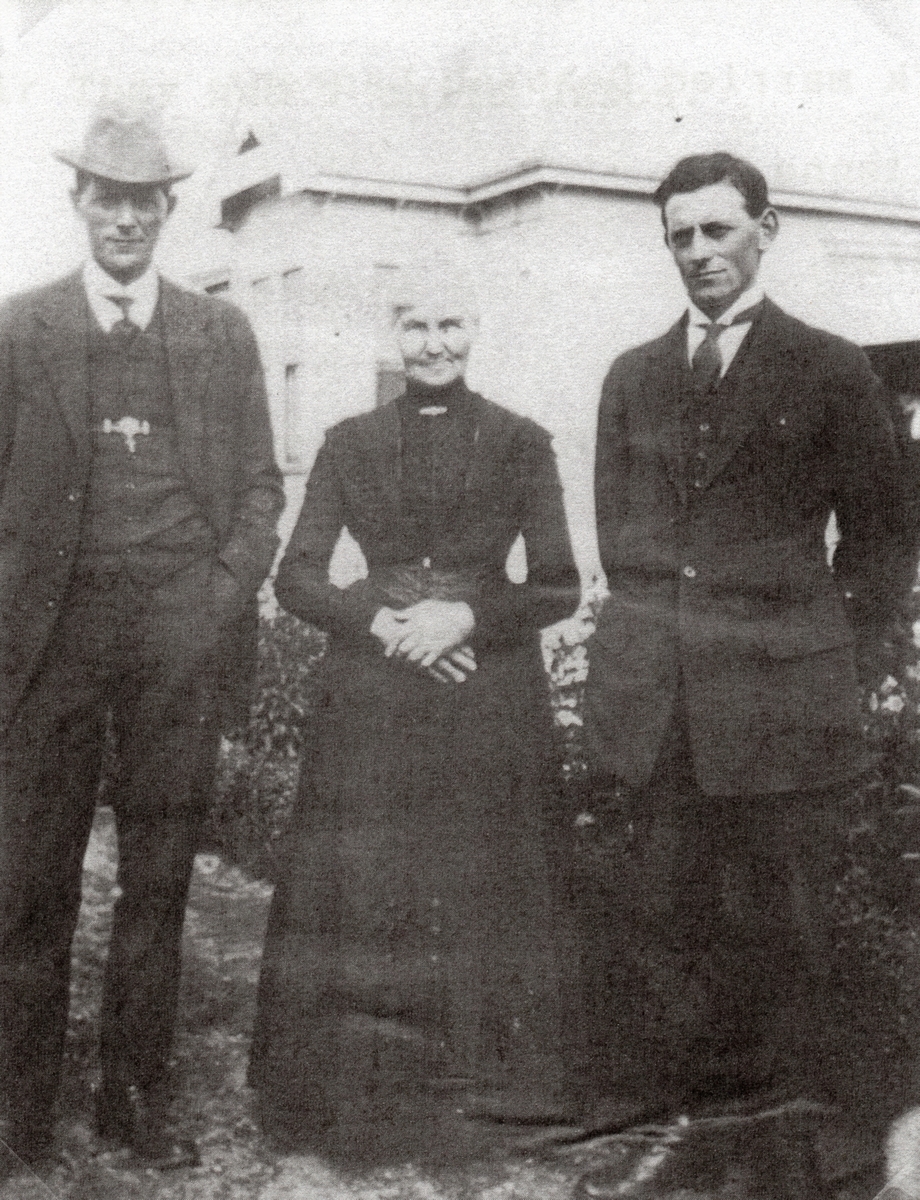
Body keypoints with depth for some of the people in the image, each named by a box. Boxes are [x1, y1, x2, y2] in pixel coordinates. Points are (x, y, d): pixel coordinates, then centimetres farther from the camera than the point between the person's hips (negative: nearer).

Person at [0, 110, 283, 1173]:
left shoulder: (221, 331, 11)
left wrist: (228, 592, -2)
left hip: (182, 633, 1)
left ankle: (135, 1095, 20)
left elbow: (260, 482, 11)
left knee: (158, 874, 7)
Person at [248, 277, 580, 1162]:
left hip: (490, 699, -1)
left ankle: (475, 1082, 19)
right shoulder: (349, 444, 8)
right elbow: (295, 578, 5)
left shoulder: (520, 444, 5)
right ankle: (360, 1094, 16)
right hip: (373, 699, 1)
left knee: (478, 893, 3)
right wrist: (381, 620, -11)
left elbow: (559, 586, 3)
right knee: (360, 895, 0)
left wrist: (467, 615, -13)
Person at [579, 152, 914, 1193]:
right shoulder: (632, 378, 15)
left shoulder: (831, 373, 3)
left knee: (782, 934, 2)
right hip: (646, 707, 4)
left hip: (776, 708, -3)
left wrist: (834, 663, 0)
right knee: (646, 925, 9)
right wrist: (660, 626, 10)